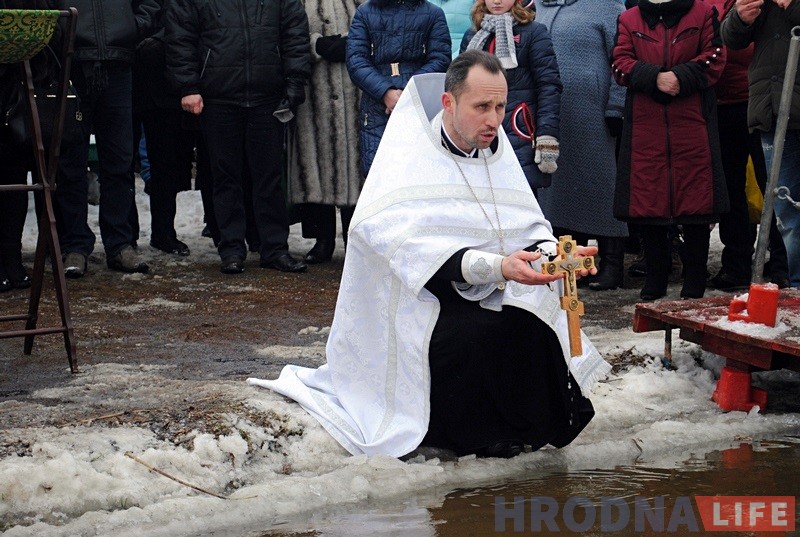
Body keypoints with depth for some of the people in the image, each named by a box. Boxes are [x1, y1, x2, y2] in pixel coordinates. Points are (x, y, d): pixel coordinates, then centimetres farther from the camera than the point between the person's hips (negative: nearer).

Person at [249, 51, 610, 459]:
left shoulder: (497, 154, 7)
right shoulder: (409, 156, -14)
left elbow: (528, 228, 2)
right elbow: (415, 248, -27)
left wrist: (553, 254, -22)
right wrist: (497, 266, -39)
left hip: (486, 295, 6)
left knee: (535, 329, -24)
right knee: (481, 332, -33)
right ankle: (473, 437, -11)